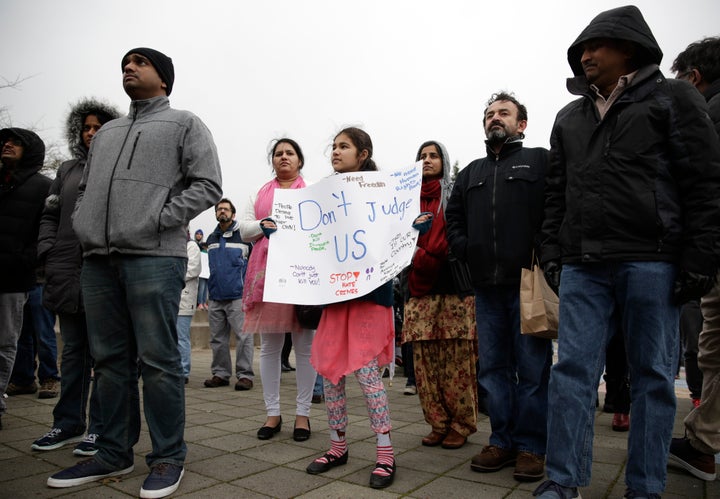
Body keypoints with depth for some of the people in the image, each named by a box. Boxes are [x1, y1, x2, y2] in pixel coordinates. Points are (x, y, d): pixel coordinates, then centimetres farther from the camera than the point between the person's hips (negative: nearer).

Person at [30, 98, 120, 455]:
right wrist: (47, 251, 5)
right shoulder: (67, 171, 19)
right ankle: (68, 423, 23)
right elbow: (50, 216, 19)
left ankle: (100, 428, 10)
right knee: (72, 351, 13)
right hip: (68, 273, 5)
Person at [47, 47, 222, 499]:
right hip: (98, 258, 6)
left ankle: (168, 458, 6)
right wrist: (85, 225, 8)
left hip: (154, 256, -6)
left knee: (158, 359, -5)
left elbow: (208, 185, -2)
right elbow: (85, 186, 28)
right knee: (110, 359, 9)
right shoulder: (107, 132, 27)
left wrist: (160, 219, -11)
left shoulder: (184, 124, 9)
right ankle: (114, 453, 20)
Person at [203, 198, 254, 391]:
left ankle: (245, 374, 0)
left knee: (243, 335, -6)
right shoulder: (211, 238, 17)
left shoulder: (244, 234, -1)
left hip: (238, 296, -6)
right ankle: (220, 374, 18)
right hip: (216, 297, 6)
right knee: (217, 338, 9)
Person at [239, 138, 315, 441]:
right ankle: (273, 413, 14)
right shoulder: (259, 194, 21)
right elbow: (245, 229, 11)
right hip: (266, 272, 3)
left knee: (305, 345, -1)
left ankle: (302, 413, 8)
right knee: (269, 346, 4)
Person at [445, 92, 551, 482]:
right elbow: (453, 219, 21)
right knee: (492, 367, 9)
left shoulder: (540, 161, 6)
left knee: (532, 368, 2)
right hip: (487, 287, 5)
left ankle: (530, 447, 14)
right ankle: (502, 441, 21)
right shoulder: (470, 173, 21)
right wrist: (466, 251, 5)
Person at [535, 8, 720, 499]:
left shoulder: (672, 98, 7)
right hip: (582, 266, 4)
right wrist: (553, 252, 9)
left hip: (651, 262, -3)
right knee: (572, 371, 0)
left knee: (653, 376, 3)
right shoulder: (569, 118, 20)